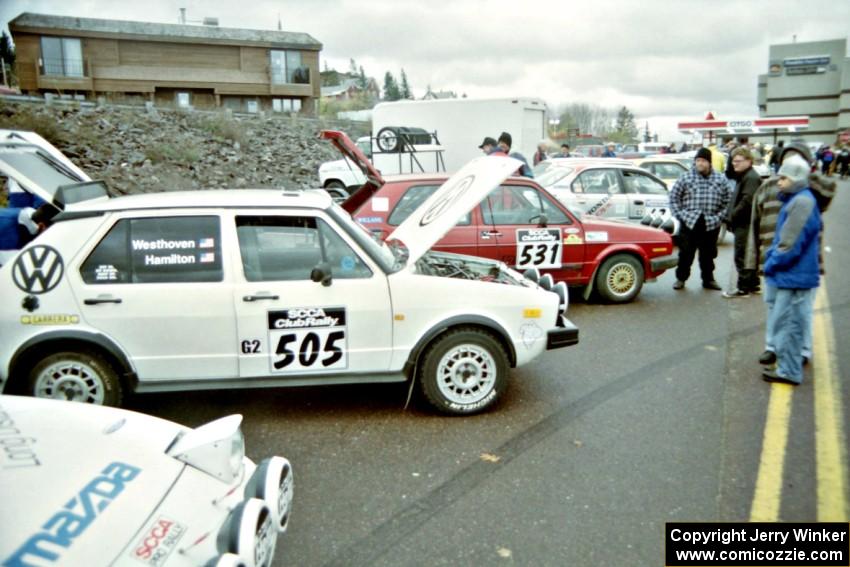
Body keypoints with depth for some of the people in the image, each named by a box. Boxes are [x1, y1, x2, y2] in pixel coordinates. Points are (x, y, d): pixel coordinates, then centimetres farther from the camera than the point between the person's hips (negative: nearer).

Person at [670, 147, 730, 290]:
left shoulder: (720, 179, 5)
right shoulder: (686, 177, 0)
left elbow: (726, 201, 9)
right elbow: (674, 197, 3)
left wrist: (719, 217, -1)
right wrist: (680, 214, -4)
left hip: (711, 224, 2)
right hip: (689, 223, -1)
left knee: (708, 254, 11)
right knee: (686, 253, 2)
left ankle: (708, 279, 23)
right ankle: (681, 278, 15)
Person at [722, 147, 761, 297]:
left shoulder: (751, 178, -15)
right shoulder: (742, 177, 19)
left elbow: (747, 202, -24)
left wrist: (732, 217, -17)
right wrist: (731, 217, 12)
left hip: (745, 225, -11)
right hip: (744, 224, 11)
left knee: (742, 256, -7)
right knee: (748, 256, 16)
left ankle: (743, 288, -2)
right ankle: (753, 285, 25)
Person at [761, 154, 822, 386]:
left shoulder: (802, 202, -18)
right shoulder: (794, 200, 13)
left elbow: (791, 243, -21)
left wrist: (772, 263, -10)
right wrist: (771, 257, 8)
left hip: (794, 276, -10)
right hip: (792, 274, 10)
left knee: (788, 323, -3)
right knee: (787, 322, 18)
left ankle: (789, 371, 5)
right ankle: (788, 366, 30)